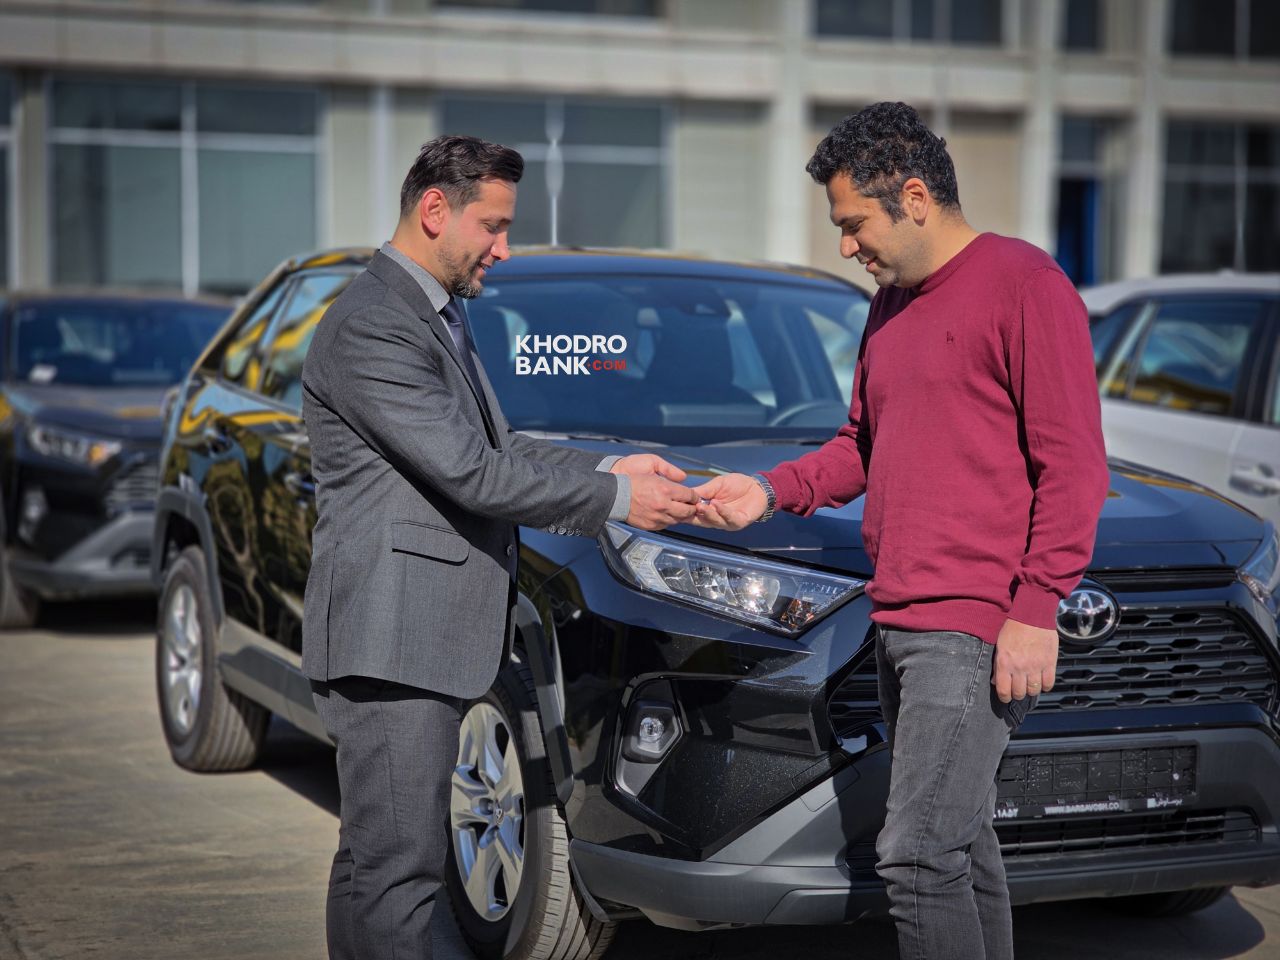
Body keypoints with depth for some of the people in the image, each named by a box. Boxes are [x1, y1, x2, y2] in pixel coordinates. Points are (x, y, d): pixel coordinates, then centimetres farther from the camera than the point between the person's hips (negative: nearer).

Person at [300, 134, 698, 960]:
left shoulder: (439, 316, 17)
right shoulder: (372, 327, -16)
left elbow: (498, 446, 20)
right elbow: (470, 472, -20)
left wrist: (609, 467, 7)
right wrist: (616, 500, -15)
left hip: (422, 636, 11)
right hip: (391, 636, -11)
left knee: (374, 858, 15)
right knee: (400, 863, -8)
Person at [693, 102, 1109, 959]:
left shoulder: (1023, 285, -9)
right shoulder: (892, 305, 18)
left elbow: (1074, 463, -13)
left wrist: (1036, 609, -17)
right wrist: (774, 491, 9)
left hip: (973, 631, -9)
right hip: (899, 622, 9)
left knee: (919, 855, -12)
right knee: (959, 846, 13)